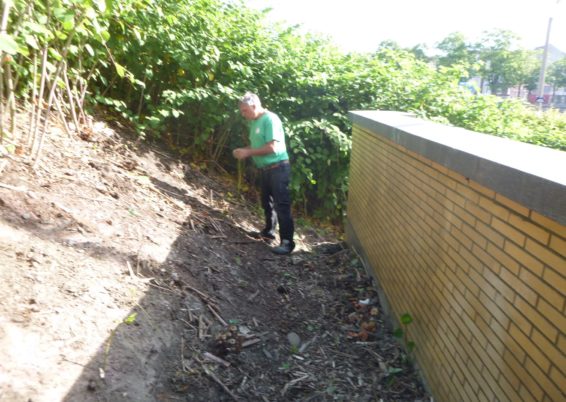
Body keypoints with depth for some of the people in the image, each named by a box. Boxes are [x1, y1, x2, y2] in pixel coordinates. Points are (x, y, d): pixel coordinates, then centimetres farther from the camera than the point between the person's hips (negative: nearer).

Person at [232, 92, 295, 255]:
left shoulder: (270, 119, -17)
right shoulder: (254, 122, 11)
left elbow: (272, 147, -23)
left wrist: (248, 152, -18)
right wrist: (243, 150, 0)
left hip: (278, 168, -10)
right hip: (266, 169, 10)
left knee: (282, 205, -7)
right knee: (267, 202, 20)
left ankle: (287, 241, -2)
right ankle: (269, 231, 37)